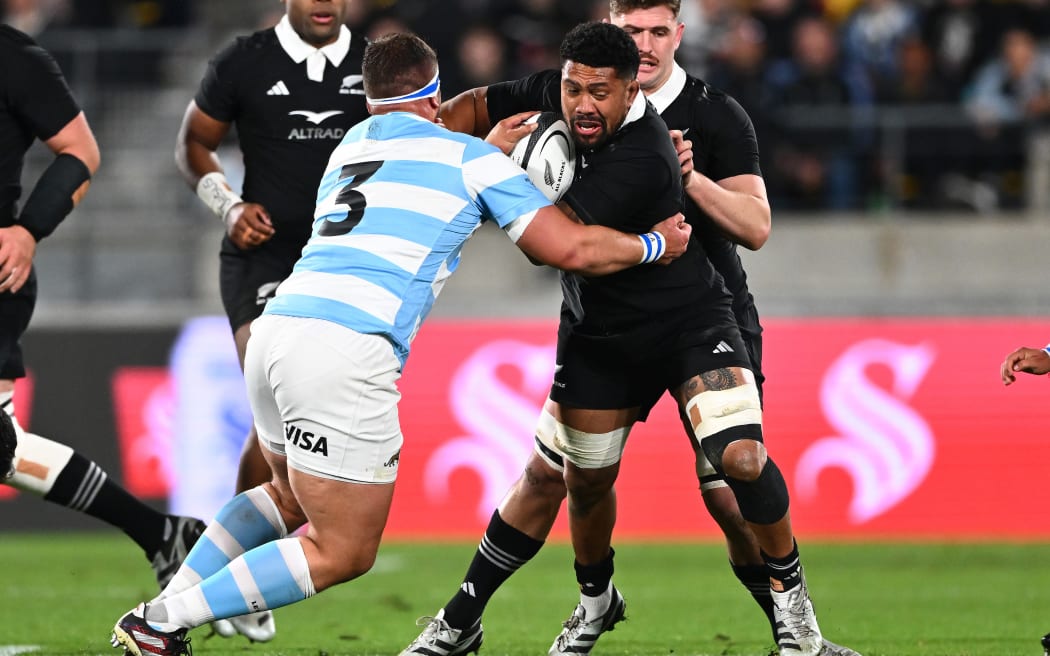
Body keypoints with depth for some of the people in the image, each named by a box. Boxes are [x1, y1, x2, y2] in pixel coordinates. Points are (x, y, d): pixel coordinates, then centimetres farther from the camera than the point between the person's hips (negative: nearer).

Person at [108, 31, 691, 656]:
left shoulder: (351, 145, 26)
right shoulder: (471, 156, 8)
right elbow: (570, 247, 7)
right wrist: (656, 244, 22)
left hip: (275, 329, 7)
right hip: (346, 353, -7)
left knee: (290, 496, 32)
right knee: (343, 553, 3)